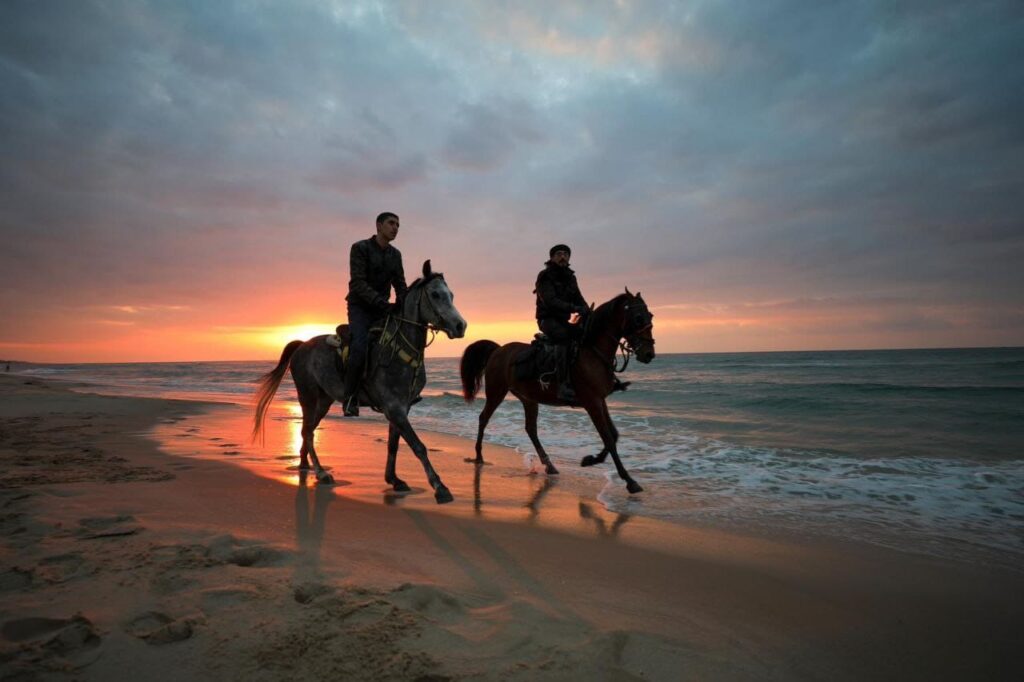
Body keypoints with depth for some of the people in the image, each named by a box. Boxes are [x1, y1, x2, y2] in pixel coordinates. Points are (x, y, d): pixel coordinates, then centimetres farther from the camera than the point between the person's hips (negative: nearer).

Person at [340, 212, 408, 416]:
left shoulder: (395, 255, 9)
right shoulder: (360, 248, -8)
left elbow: (400, 284, 9)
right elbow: (358, 283, -18)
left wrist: (402, 303, -13)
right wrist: (380, 302, -31)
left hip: (382, 308, 6)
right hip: (360, 307, -6)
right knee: (360, 346, -27)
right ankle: (350, 398, -14)